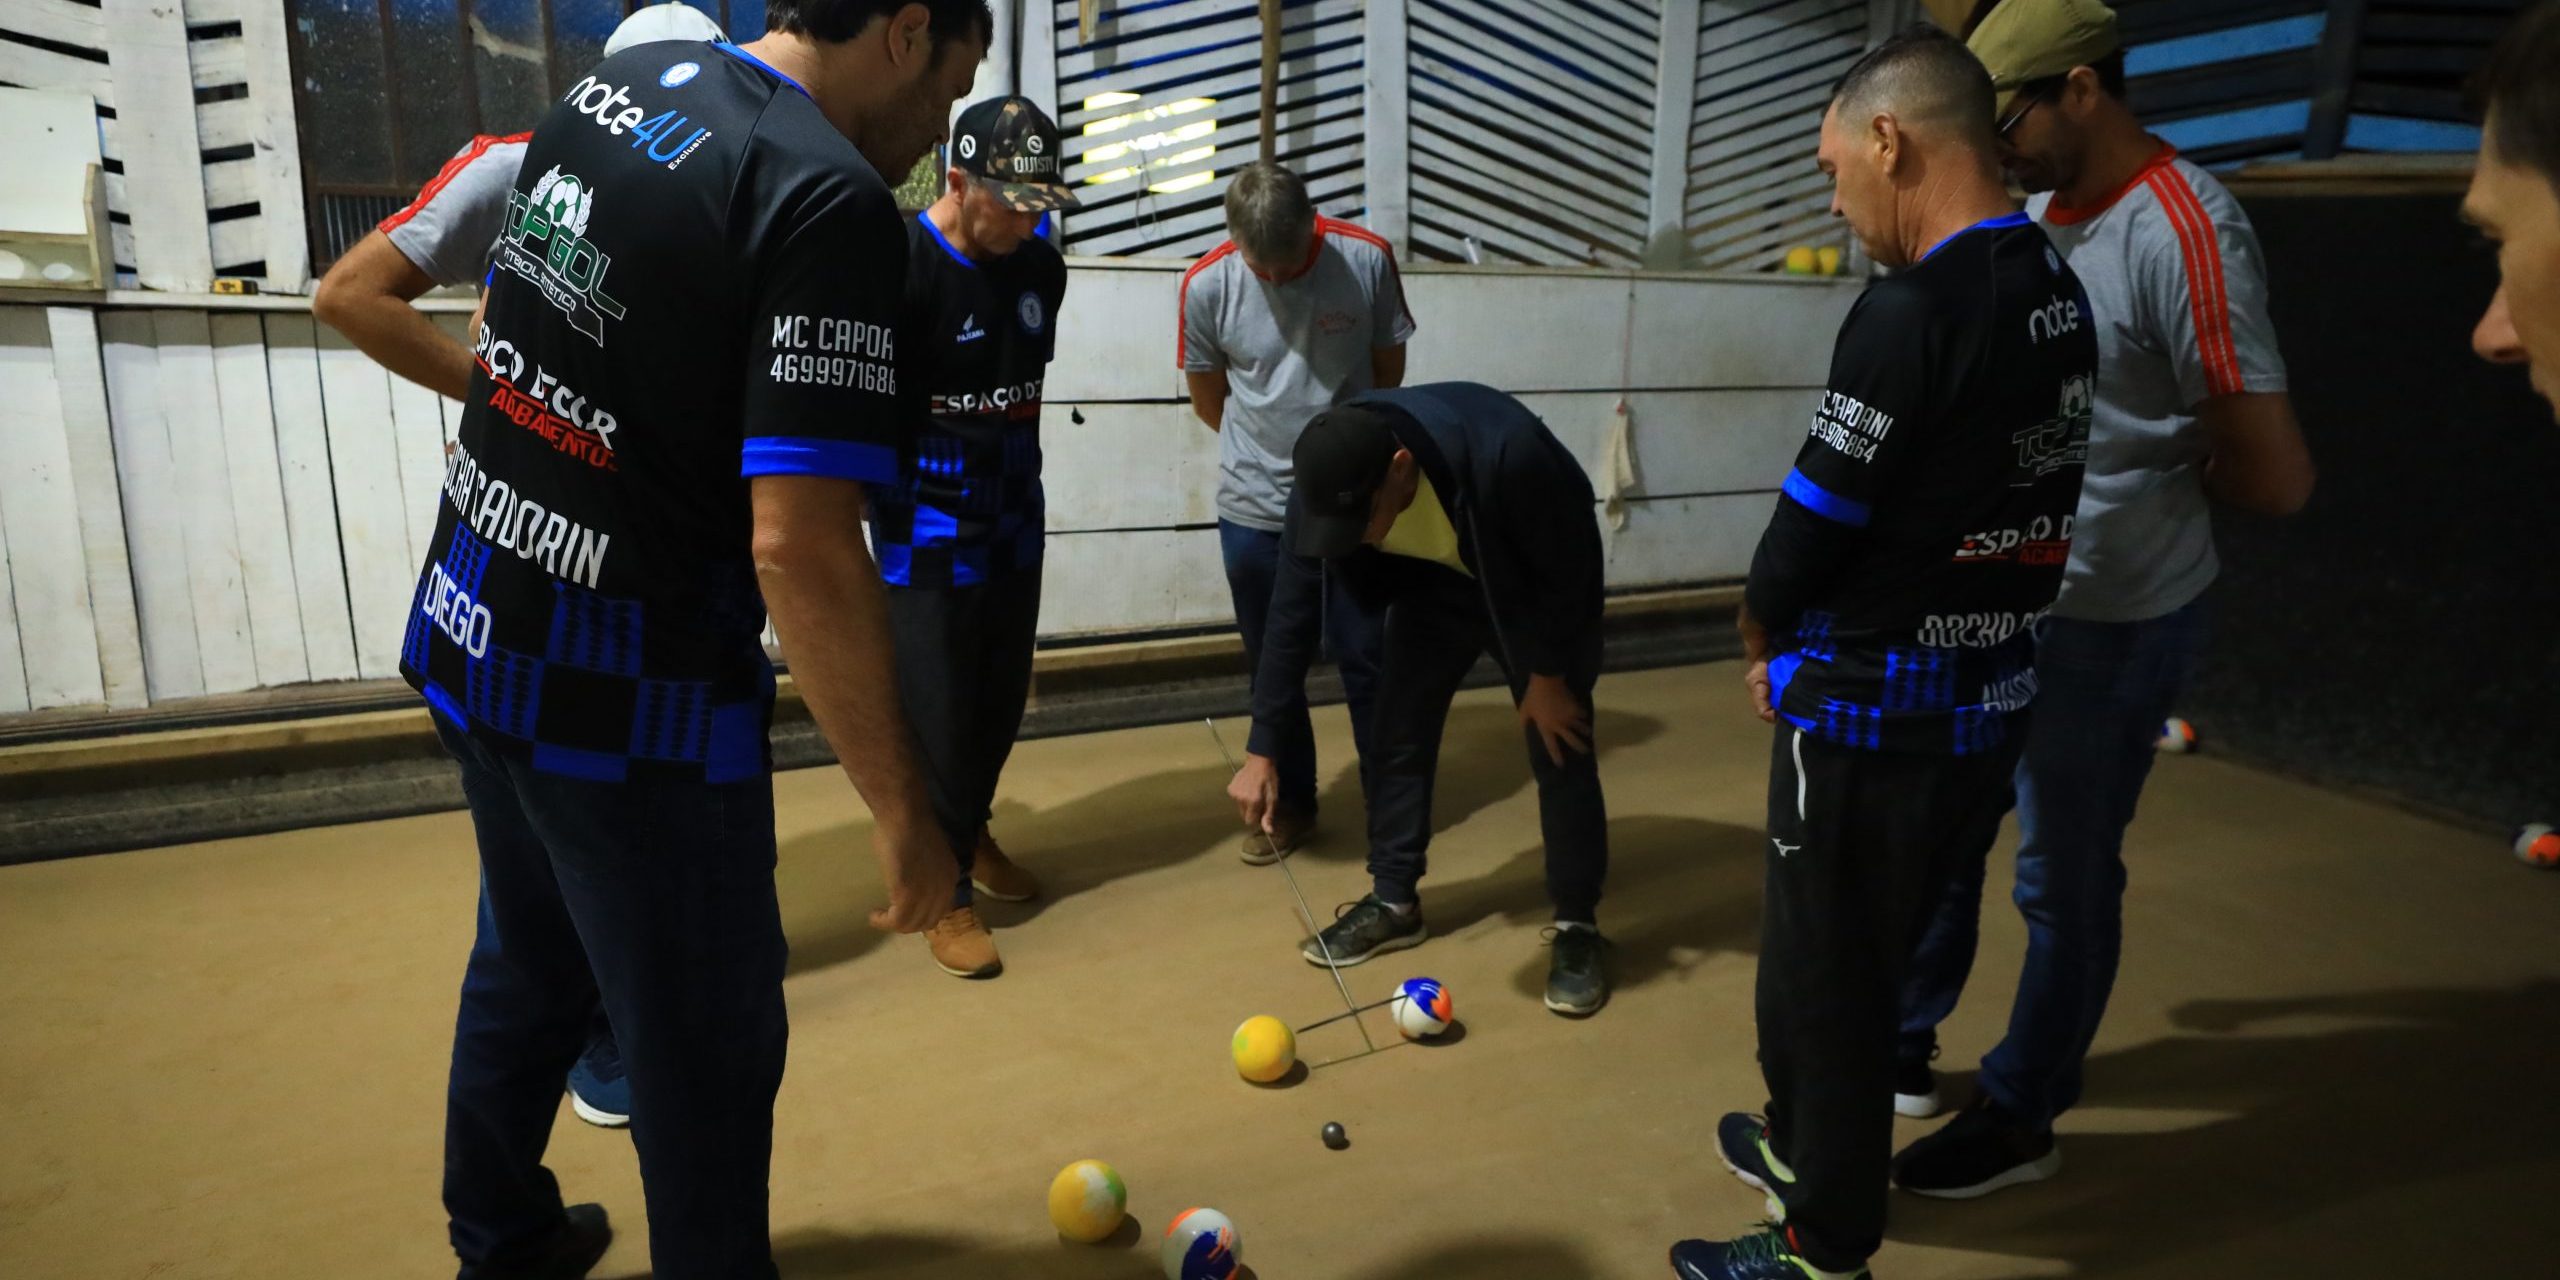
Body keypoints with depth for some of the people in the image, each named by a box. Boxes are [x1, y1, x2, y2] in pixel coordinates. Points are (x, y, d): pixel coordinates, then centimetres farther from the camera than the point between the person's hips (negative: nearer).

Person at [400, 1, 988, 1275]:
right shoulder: (833, 202, -22)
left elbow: (500, 329, 16)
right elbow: (800, 551, -28)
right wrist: (902, 814, -20)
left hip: (468, 629, 9)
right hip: (628, 699, -9)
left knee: (527, 964, 28)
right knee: (707, 1041, 10)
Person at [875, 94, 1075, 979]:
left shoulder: (1042, 267, 4)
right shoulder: (903, 266, -17)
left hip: (1013, 524, 6)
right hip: (928, 537, -6)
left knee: (1001, 699, 15)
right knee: (936, 714, 1)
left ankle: (970, 831, 38)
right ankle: (944, 893, 16)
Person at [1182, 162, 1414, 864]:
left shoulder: (1367, 260, -12)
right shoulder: (1207, 284, -11)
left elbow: (1388, 369, 3)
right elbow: (1208, 399, 3)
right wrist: (1266, 454, 10)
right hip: (1253, 510, 1)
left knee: (1367, 659, 8)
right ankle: (1291, 803, 29)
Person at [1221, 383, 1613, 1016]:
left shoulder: (1504, 453, -44)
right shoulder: (1327, 481, -28)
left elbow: (1569, 565, -26)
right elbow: (1292, 614, -18)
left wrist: (1548, 675, -15)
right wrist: (1263, 751, -15)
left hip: (1542, 587, -4)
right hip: (1433, 582, 4)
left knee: (1560, 749, -5)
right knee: (1396, 734, 2)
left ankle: (1577, 925, 10)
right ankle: (1394, 901, 18)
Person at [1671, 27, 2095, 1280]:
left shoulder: (1914, 310, -23)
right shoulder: (2059, 296, 5)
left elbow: (1808, 529, -19)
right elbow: (1991, 514, 8)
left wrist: (1764, 638, 3)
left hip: (1873, 719, -8)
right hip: (1984, 705, 8)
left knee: (1826, 976, 9)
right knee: (1865, 959, 24)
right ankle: (1805, 1144, 44)